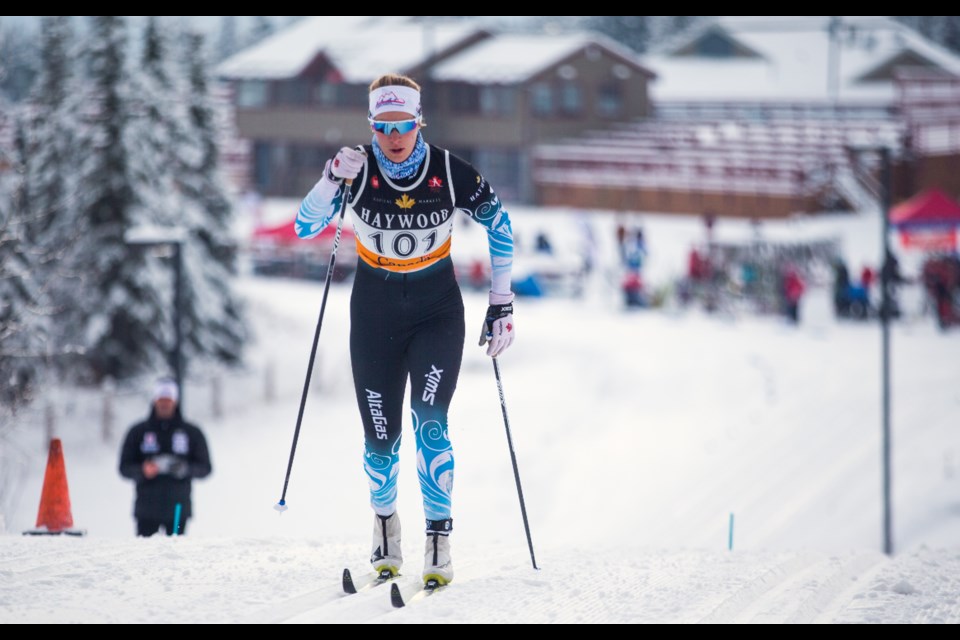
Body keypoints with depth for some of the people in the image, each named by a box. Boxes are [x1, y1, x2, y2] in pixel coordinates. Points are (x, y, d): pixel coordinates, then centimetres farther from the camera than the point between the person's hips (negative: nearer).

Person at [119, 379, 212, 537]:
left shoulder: (192, 433, 9)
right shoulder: (138, 432, 10)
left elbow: (205, 468, 8)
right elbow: (124, 468, 8)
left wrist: (185, 469, -13)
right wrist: (143, 470, -13)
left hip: (178, 510, 0)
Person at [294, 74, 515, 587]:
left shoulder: (450, 172, -15)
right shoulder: (359, 170, -14)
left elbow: (500, 226, -3)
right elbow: (304, 228, -15)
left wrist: (501, 305, -4)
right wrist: (332, 179, -32)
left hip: (437, 310, -1)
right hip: (375, 312, 1)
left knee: (429, 420, -19)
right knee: (380, 438, 3)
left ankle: (439, 541, -11)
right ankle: (384, 523, 31)